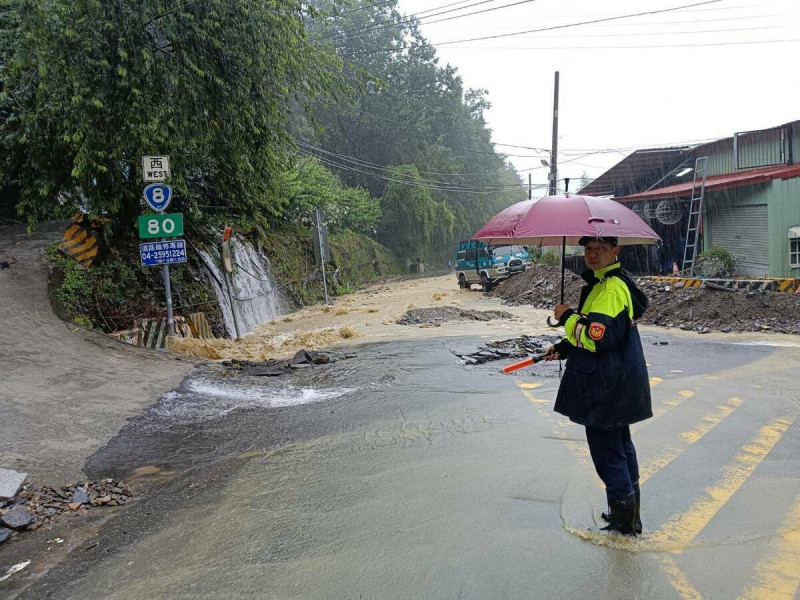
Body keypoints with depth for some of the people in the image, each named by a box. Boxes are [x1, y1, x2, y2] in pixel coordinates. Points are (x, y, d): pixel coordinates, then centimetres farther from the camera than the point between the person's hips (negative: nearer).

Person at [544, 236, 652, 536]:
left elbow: (596, 338, -28)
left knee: (607, 454, -1)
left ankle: (624, 525, 11)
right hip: (617, 385, 11)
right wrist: (562, 348, 17)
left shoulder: (610, 289, -20)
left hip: (607, 389, -11)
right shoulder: (615, 283, 15)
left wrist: (568, 317, -14)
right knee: (621, 447, 20)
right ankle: (630, 518, 34)